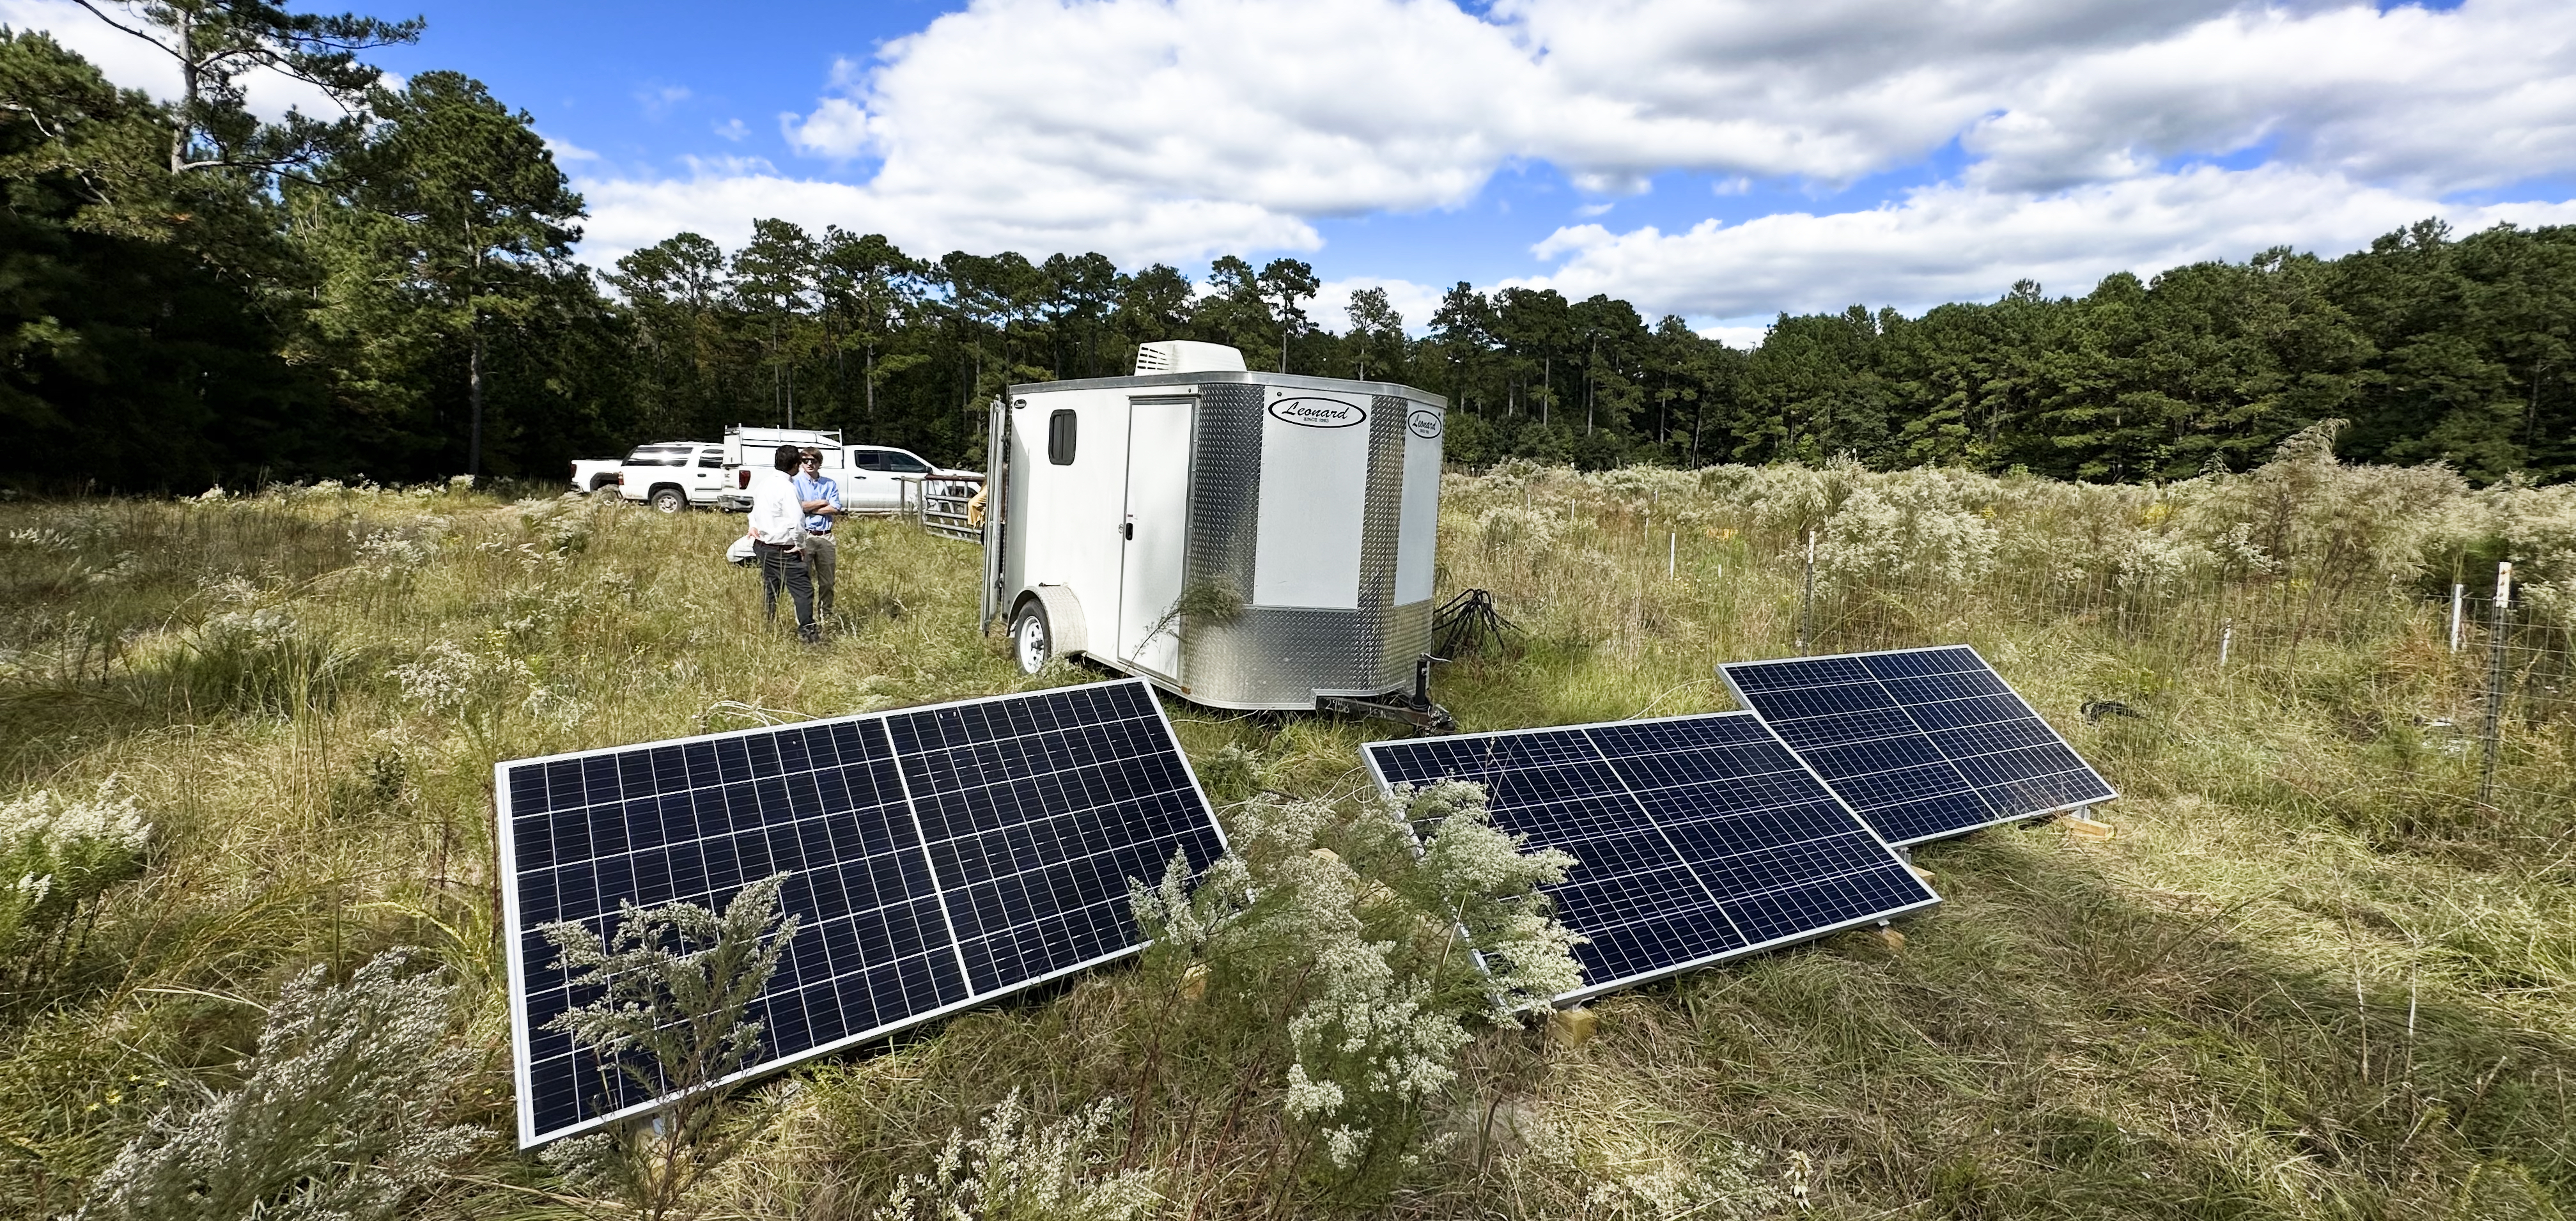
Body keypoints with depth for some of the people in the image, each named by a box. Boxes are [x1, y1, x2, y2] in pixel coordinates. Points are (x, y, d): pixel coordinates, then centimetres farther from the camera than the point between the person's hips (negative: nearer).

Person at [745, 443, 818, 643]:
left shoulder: (763, 482, 9)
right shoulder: (787, 488, -19)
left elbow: (755, 509, 19)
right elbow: (796, 521, -22)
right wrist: (801, 546, -10)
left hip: (762, 544, 9)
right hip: (782, 550, -9)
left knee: (770, 588, 18)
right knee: (803, 589, -4)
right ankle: (806, 631, -5)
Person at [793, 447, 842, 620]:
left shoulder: (830, 484, 10)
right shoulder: (796, 483, 3)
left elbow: (835, 509, -2)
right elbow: (797, 506, -12)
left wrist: (810, 508, -5)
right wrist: (823, 502, -3)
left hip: (825, 537, 3)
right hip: (804, 537, -3)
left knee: (827, 581, 8)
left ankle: (826, 616, 18)